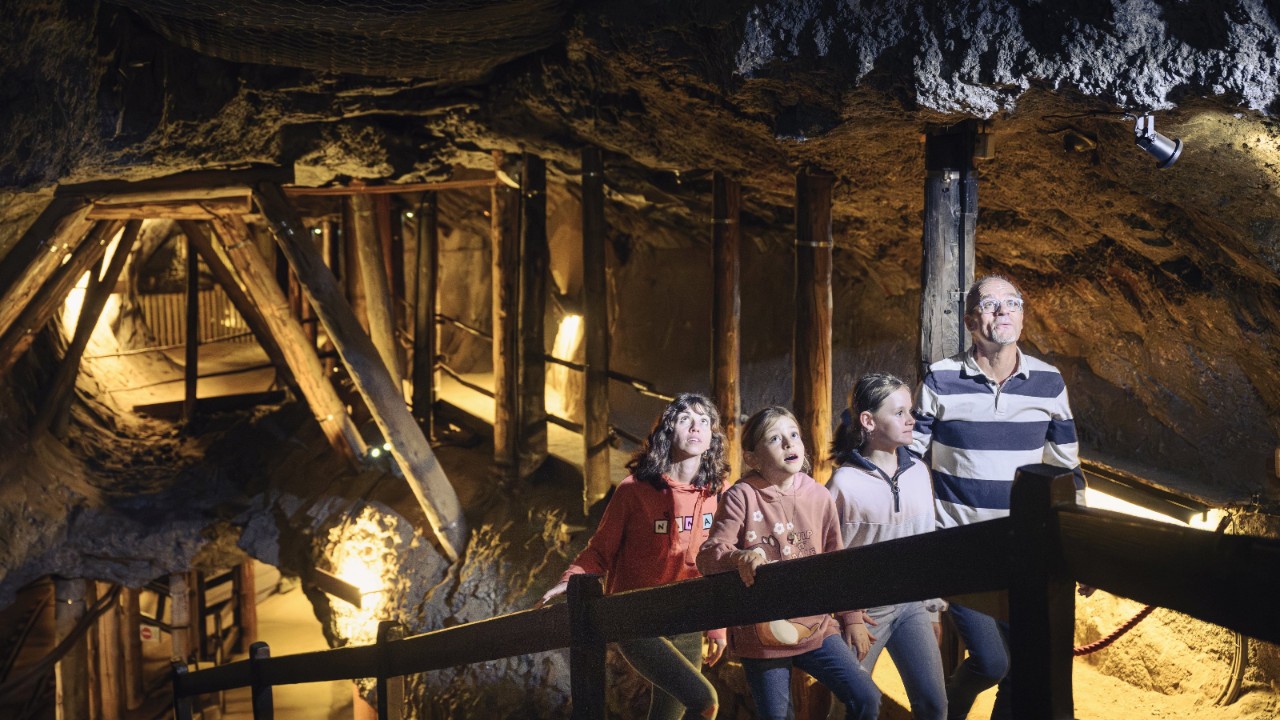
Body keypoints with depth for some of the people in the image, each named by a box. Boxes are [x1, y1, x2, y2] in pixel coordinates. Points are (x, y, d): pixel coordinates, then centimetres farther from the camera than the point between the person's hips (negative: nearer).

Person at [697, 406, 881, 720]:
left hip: (816, 627, 3)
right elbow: (708, 556, -14)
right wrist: (739, 557, -35)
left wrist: (852, 618, 14)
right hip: (761, 633, -3)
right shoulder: (741, 497, -8)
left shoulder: (819, 496, 2)